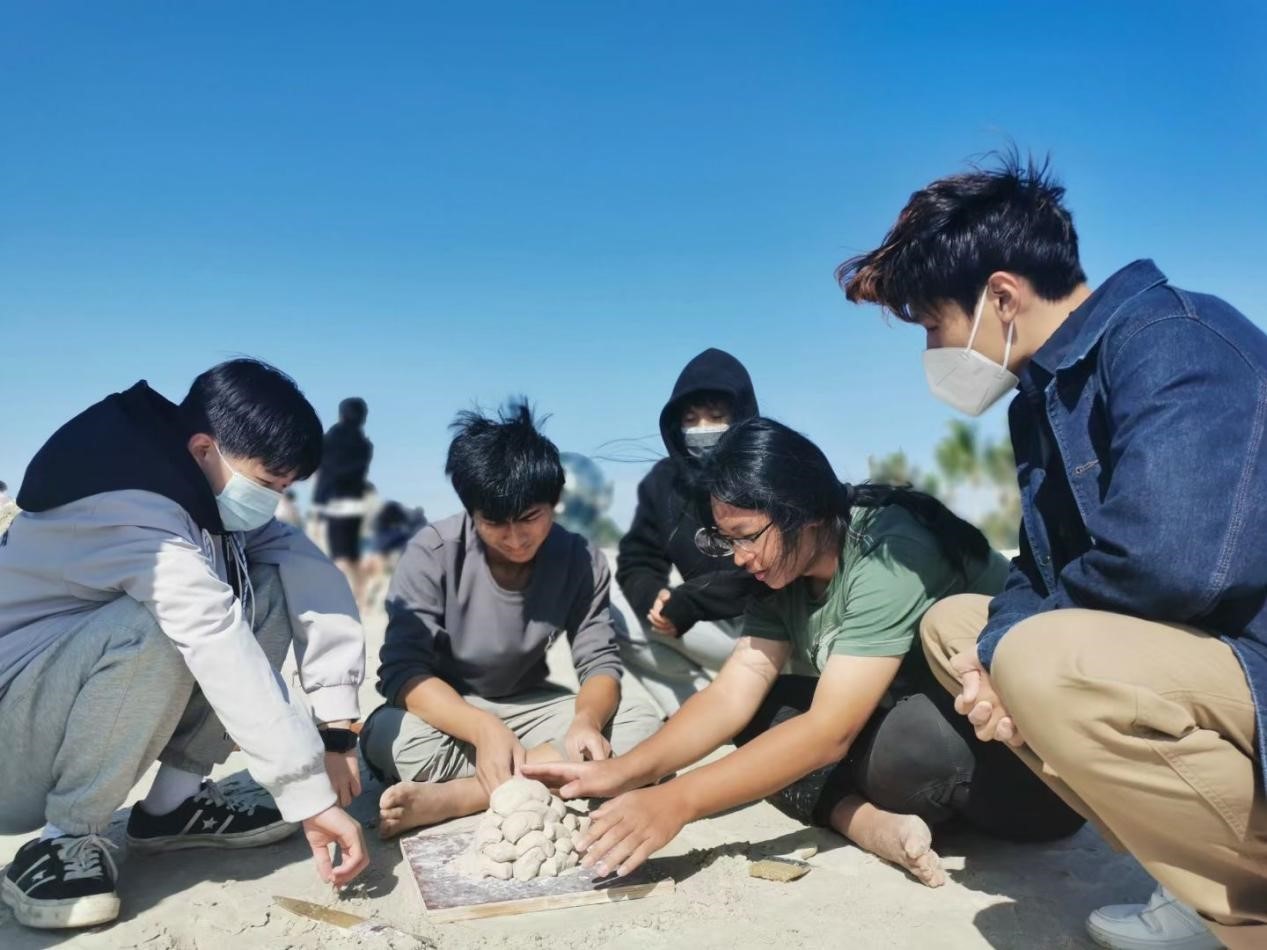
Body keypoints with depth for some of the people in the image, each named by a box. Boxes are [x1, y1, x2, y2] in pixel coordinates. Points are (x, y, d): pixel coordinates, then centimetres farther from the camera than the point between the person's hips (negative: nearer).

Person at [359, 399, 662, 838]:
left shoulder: (582, 560, -11)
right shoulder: (433, 553, -19)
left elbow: (600, 662, -12)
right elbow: (402, 670, -25)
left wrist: (586, 719, -36)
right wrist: (484, 729, -42)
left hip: (527, 710, 4)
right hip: (446, 715, -3)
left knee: (640, 720, -23)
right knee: (389, 737, -36)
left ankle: (449, 798, -27)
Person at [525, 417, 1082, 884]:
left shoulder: (890, 552, -27)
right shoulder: (785, 573, -1)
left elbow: (830, 729, -31)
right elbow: (733, 696, -6)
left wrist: (677, 801, -34)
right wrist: (622, 774, -19)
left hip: (1031, 760, -8)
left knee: (905, 747, -38)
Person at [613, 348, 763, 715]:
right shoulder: (665, 479, 3)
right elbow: (636, 561, 3)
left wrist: (686, 602, -28)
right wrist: (654, 597, -20)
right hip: (710, 622, 7)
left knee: (652, 622, -22)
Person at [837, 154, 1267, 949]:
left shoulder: (1171, 343, -19)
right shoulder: (1050, 386, 9)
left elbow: (1171, 563, -32)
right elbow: (1045, 569, 12)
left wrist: (1016, 648, -15)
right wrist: (997, 643, -10)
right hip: (1194, 653, 10)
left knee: (1047, 661, -32)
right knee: (954, 622, 9)